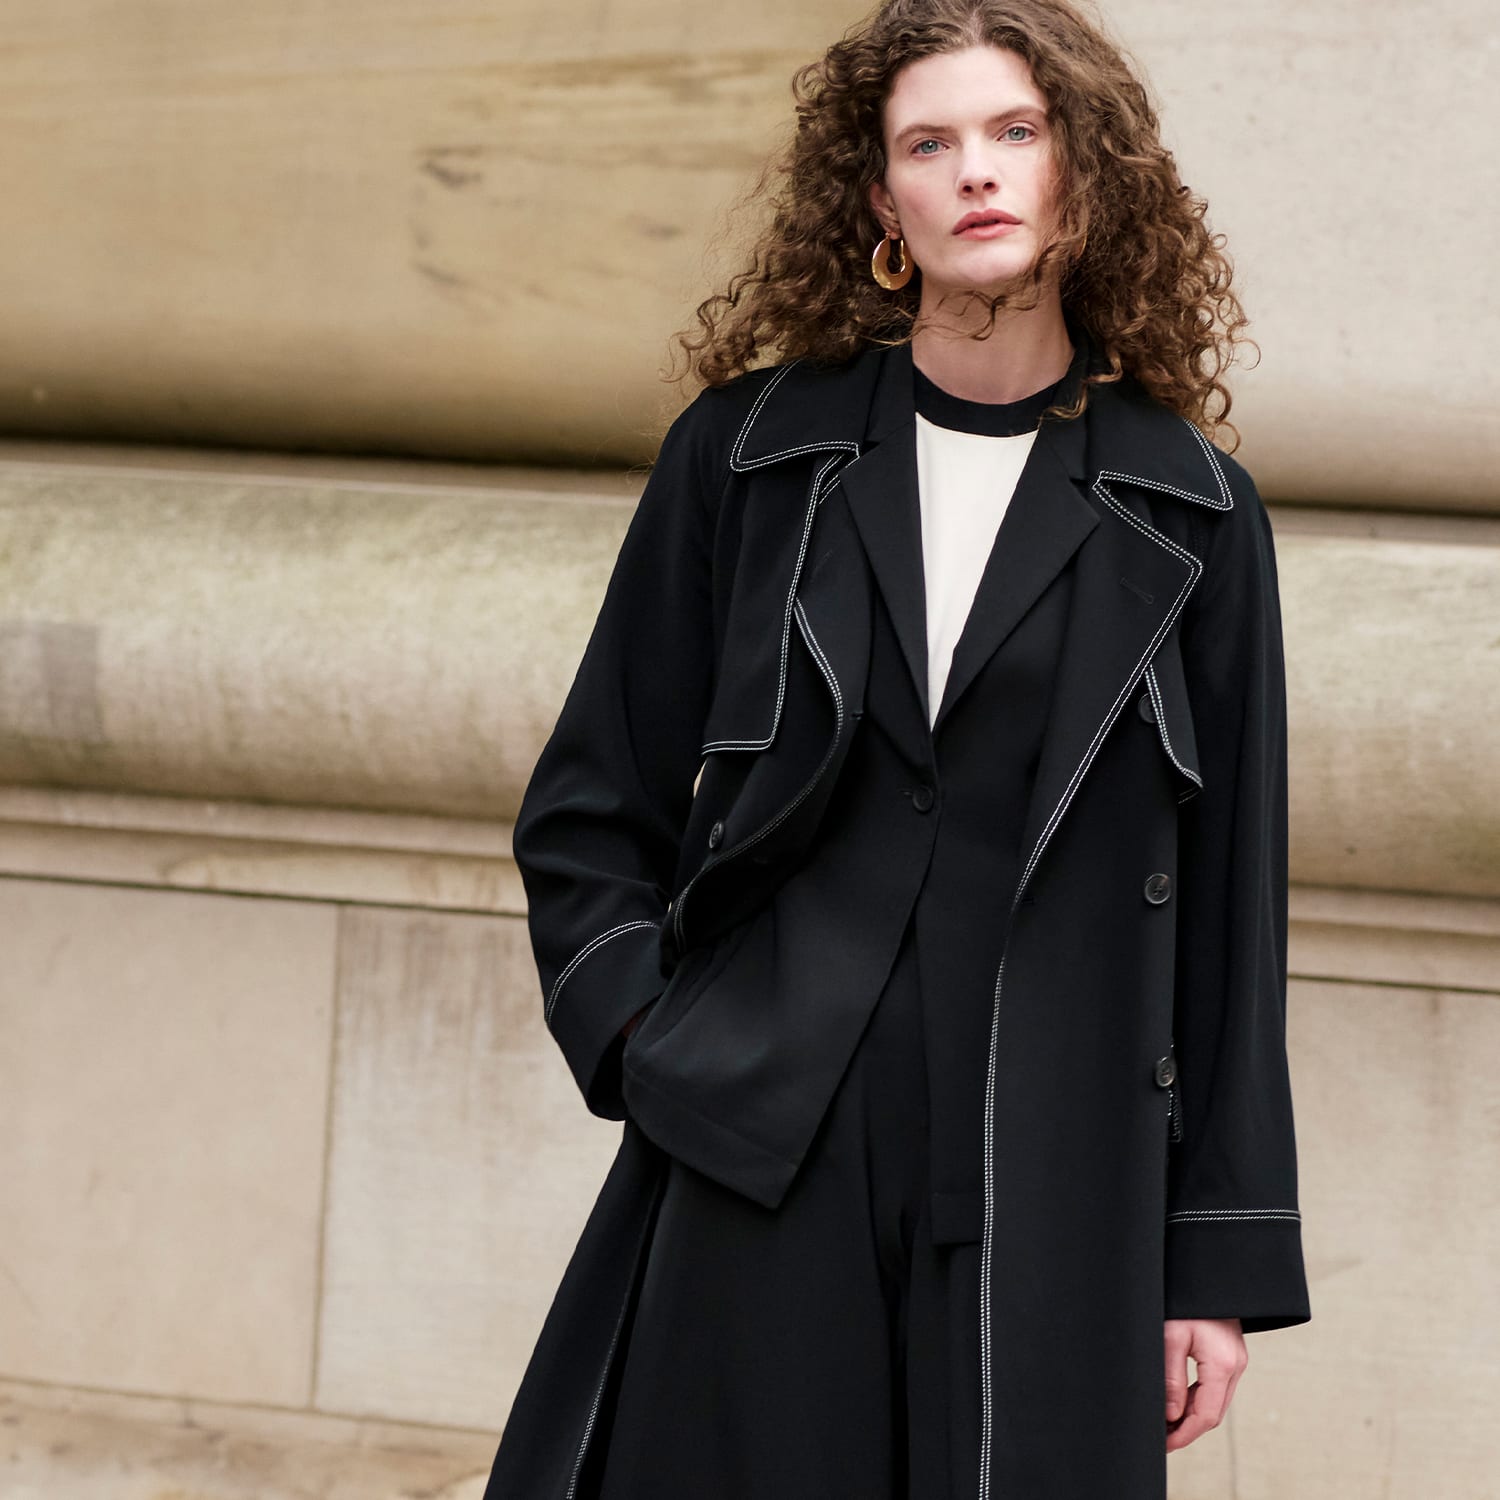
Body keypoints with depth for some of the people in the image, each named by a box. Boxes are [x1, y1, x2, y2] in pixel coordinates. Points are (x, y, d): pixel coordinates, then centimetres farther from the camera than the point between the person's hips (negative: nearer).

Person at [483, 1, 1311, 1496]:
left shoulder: (1186, 517, 6)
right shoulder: (749, 455, 6)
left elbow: (1228, 900, 6)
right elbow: (586, 812, 12)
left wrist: (1223, 1258, 3)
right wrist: (645, 1036, -4)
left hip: (1052, 1201, 0)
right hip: (764, 1179, 0)